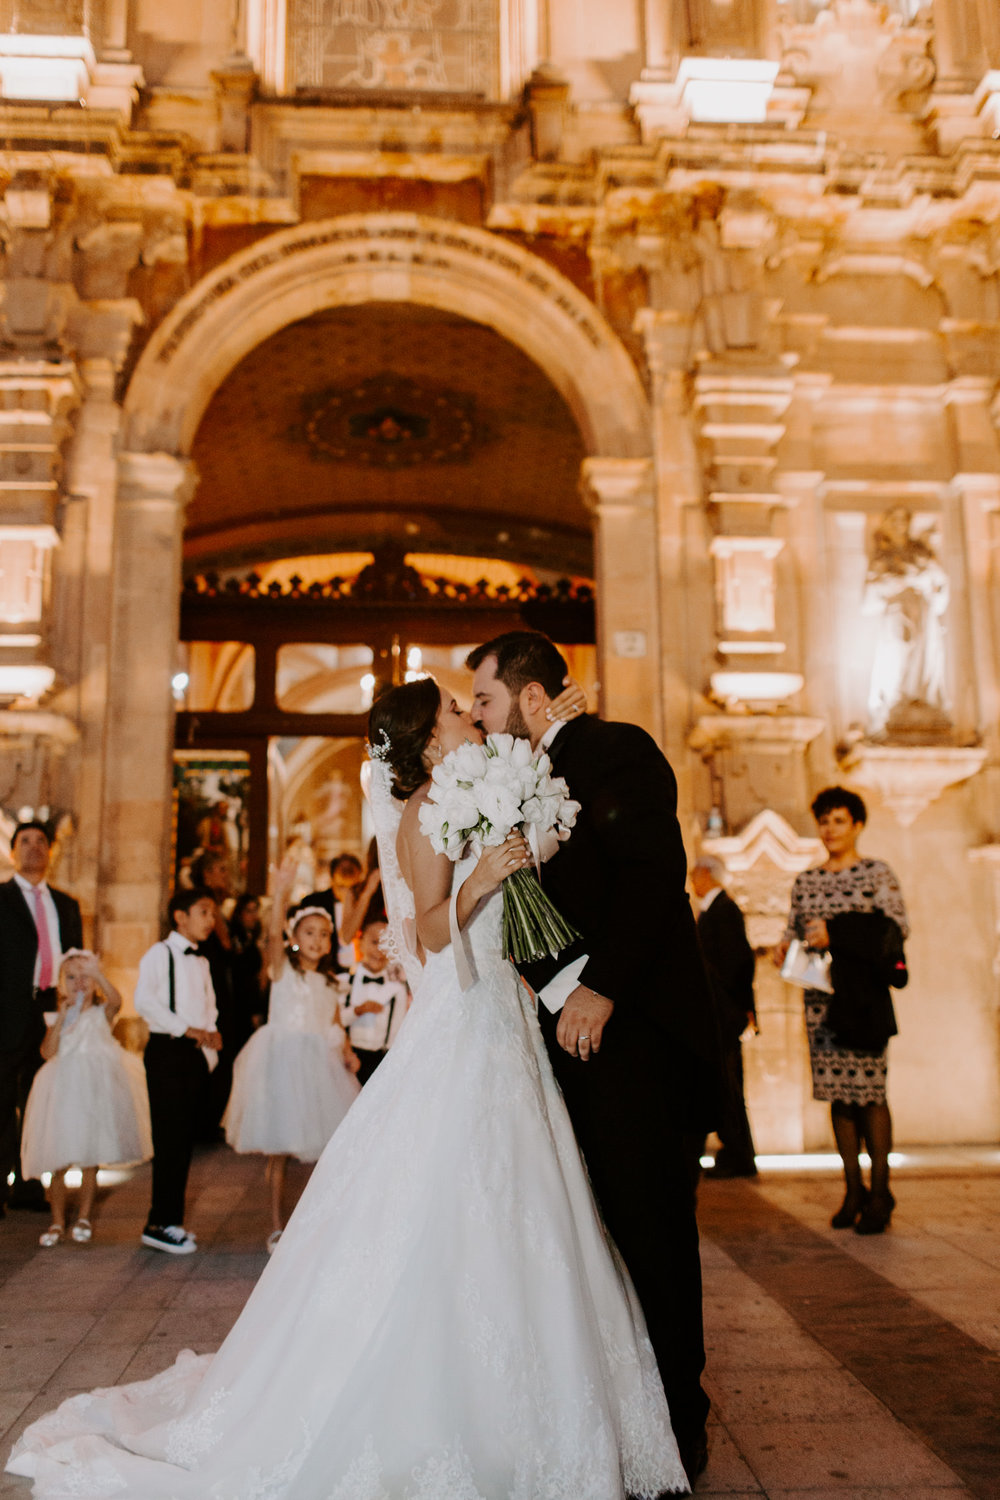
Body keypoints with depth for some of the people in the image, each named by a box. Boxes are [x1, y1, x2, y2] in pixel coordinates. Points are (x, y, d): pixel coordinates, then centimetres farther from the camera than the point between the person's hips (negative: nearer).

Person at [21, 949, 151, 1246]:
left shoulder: (101, 1014, 2)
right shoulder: (57, 1018, 7)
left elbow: (115, 1000, -22)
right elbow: (48, 1052, -8)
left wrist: (96, 974, -36)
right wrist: (62, 1018, -13)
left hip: (95, 1091, -1)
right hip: (63, 1092, 2)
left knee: (90, 1159, 6)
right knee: (57, 1161, 4)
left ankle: (84, 1217, 22)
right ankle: (57, 1222, 19)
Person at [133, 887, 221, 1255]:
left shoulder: (201, 962, 19)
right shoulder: (160, 953, -4)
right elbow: (144, 1000, -17)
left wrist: (211, 1034, 4)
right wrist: (186, 1029, -17)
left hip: (197, 1054, 7)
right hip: (167, 1051, -7)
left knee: (185, 1141, 9)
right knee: (169, 1140, -8)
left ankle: (170, 1220, 17)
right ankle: (161, 1225, -2)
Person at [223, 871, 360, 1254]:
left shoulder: (327, 983, 15)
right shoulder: (283, 969, 1)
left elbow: (334, 1026, 16)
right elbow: (275, 935, -18)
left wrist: (347, 1052, -4)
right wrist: (282, 891, -32)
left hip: (319, 1065, 4)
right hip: (283, 1061, -4)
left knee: (331, 1147, -1)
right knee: (279, 1149, 2)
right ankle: (277, 1227, 14)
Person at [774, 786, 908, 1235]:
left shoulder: (877, 872, 1)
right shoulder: (805, 881, 14)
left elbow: (896, 928, -8)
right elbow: (794, 929, 19)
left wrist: (835, 932, -17)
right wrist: (784, 947, -3)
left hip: (864, 994, -4)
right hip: (820, 995, 4)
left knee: (869, 1089, -7)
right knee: (837, 1091, 5)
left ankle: (880, 1193, 1)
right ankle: (853, 1189, 13)